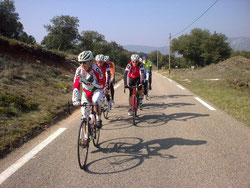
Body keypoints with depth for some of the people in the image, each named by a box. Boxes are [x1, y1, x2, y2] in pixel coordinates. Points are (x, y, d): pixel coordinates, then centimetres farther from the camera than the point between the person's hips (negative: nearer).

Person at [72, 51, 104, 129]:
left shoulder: (96, 69, -28)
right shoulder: (79, 70, -23)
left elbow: (101, 86, -24)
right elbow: (76, 86, -27)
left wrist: (93, 81, -42)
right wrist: (75, 100, -38)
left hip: (96, 89, -3)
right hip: (86, 90, 3)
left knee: (96, 101, -36)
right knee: (84, 111, -4)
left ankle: (98, 119, -9)